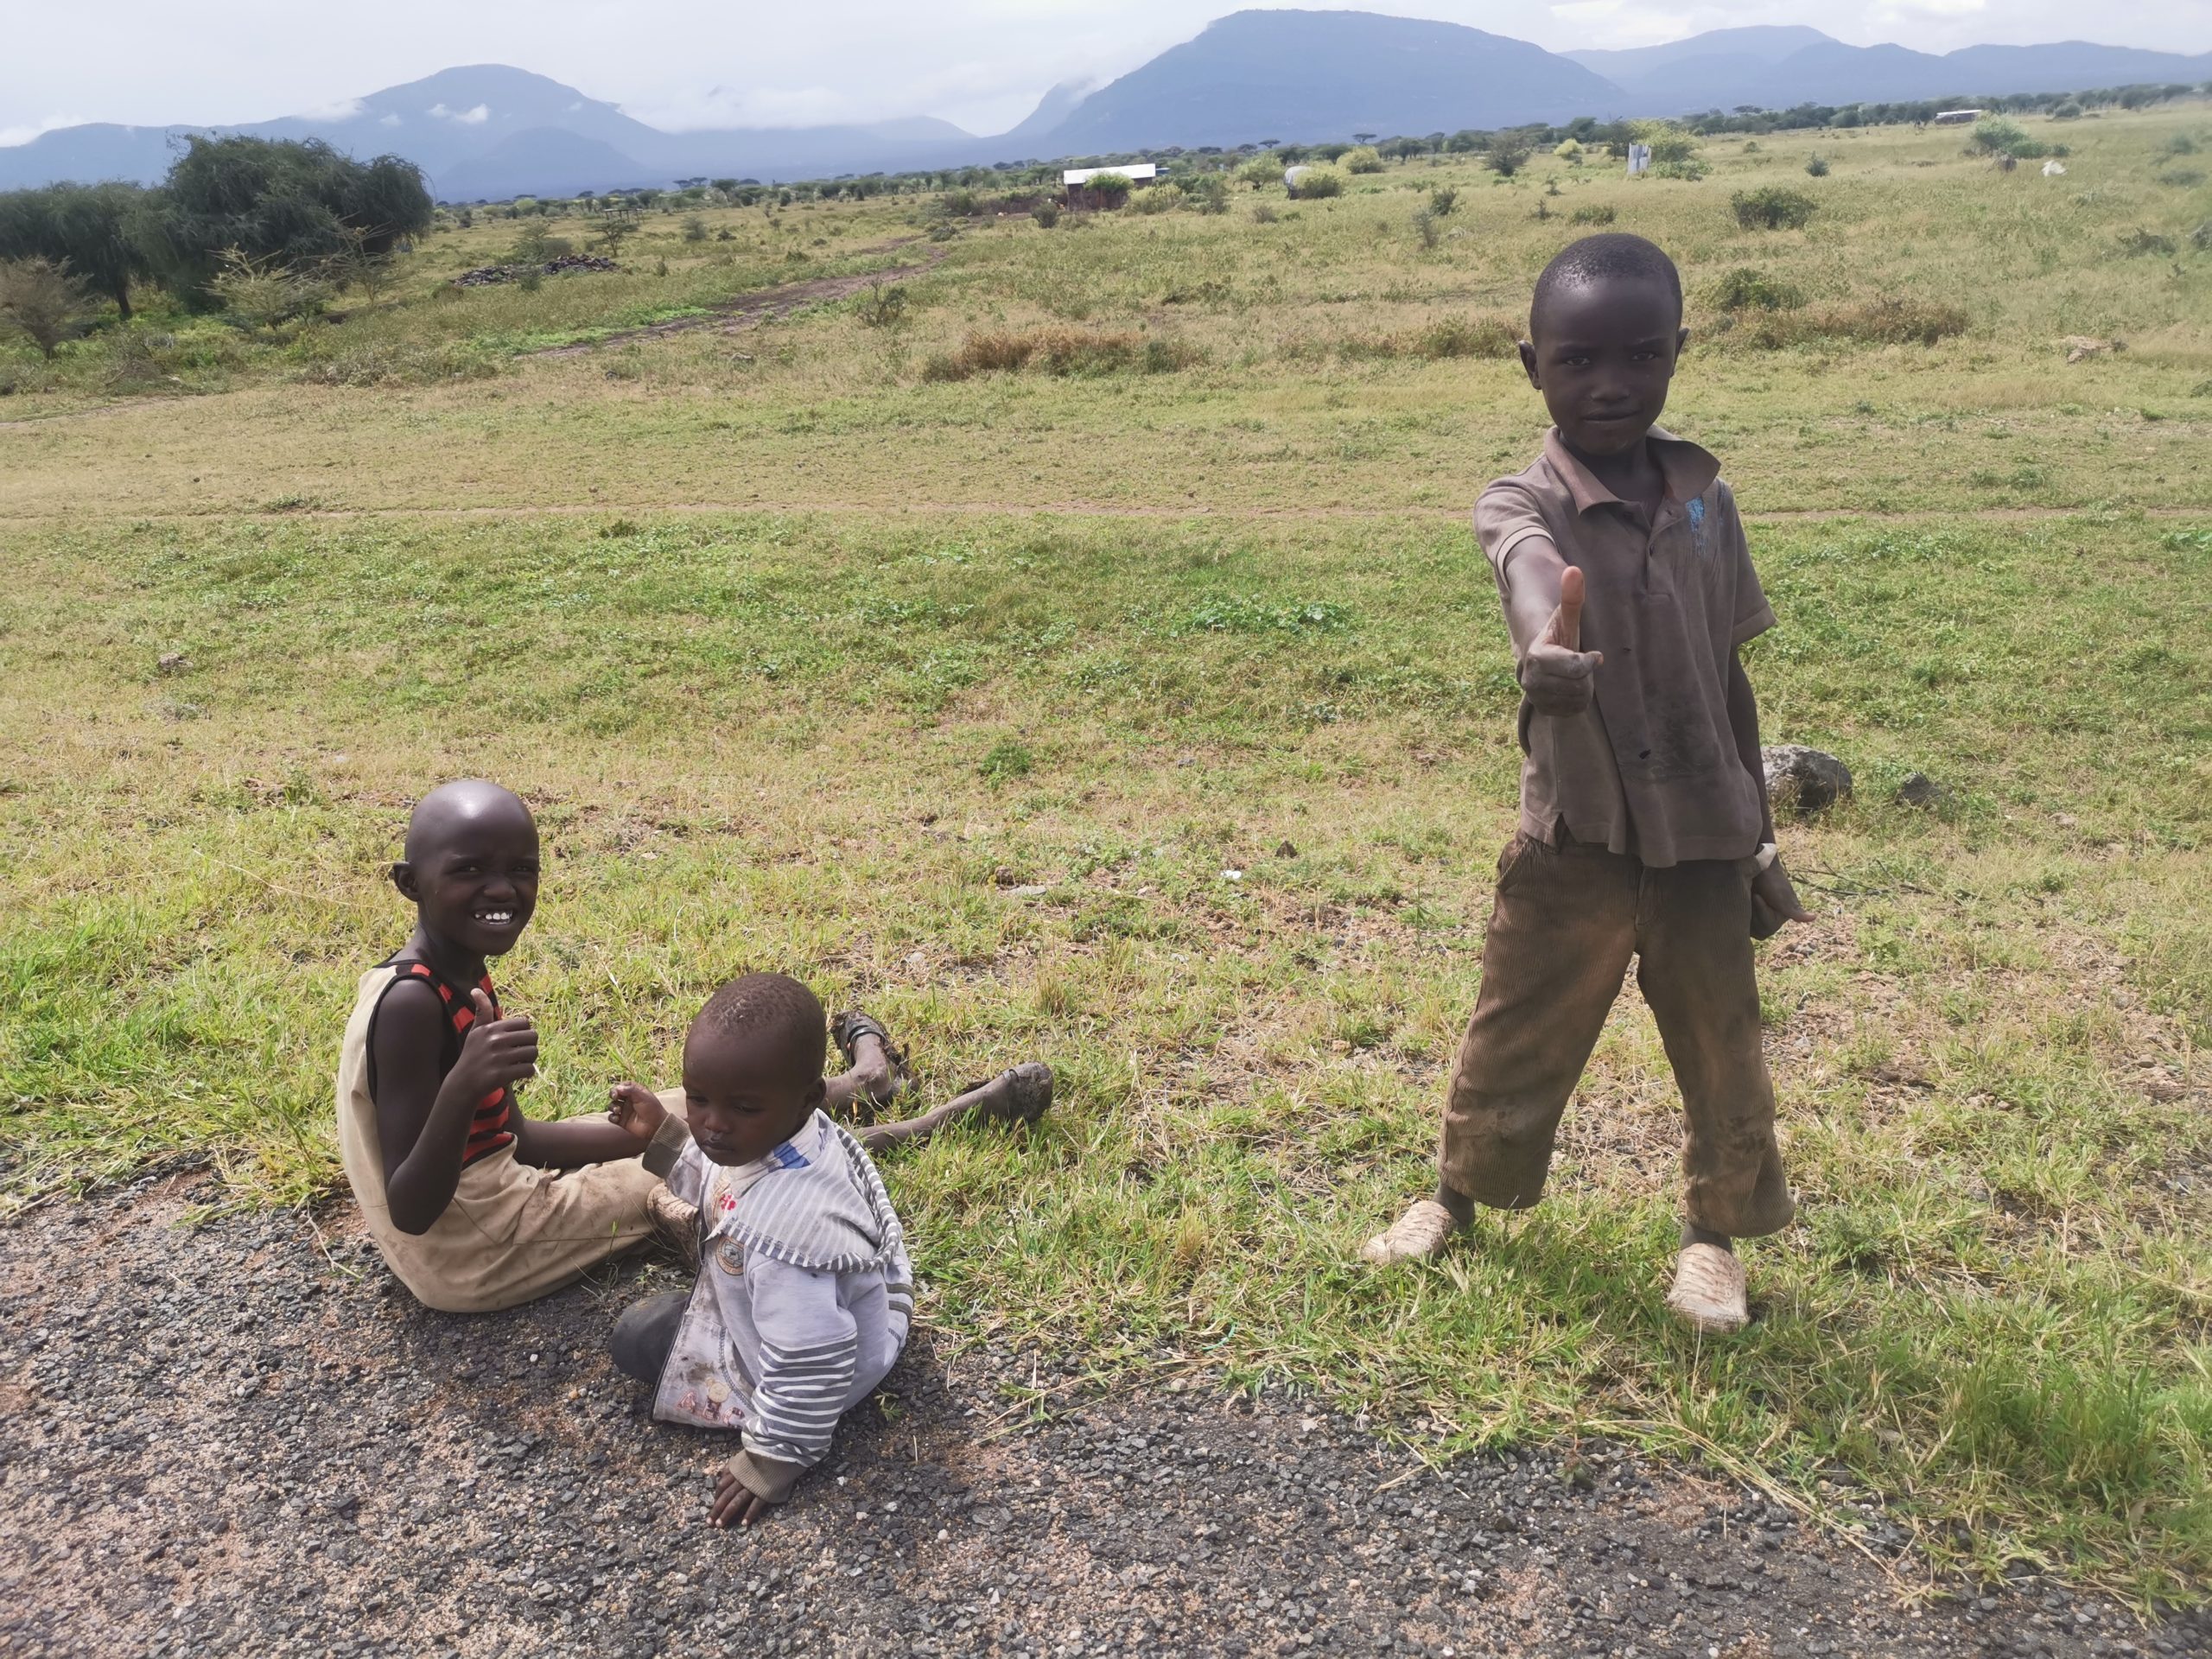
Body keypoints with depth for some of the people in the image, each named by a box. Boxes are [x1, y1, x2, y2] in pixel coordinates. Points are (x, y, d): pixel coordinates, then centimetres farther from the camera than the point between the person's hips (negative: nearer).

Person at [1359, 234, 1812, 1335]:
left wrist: (1758, 840, 11)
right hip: (1574, 843, -3)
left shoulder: (1705, 501, 0)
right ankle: (1459, 1193, 40)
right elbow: (1538, 581, -39)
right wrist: (1547, 655, -62)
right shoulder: (1522, 505, -12)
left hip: (1703, 844, 3)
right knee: (1514, 1044, 14)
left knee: (1722, 1057, 14)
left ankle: (1712, 1233, 39)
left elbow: (1728, 678, 7)